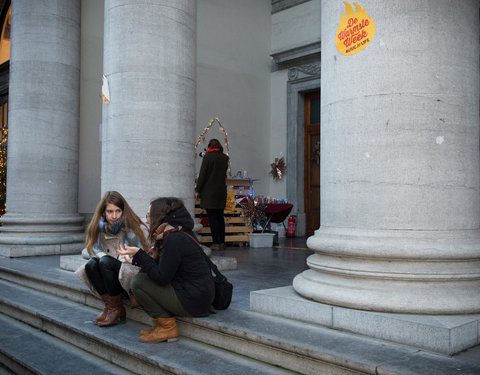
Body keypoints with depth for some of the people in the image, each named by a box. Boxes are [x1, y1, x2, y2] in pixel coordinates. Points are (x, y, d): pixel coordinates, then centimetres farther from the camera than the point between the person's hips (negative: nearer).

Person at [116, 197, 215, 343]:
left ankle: (167, 327, 1)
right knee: (144, 275, 13)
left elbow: (162, 277, -18)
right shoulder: (180, 233, 10)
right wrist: (137, 259, 15)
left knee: (138, 281, -8)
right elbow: (163, 267, 17)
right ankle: (161, 324, 12)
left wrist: (139, 254, -13)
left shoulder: (174, 239, -19)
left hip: (193, 301, -10)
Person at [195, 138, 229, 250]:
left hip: (209, 192, -5)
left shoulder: (208, 157, -9)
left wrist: (198, 190, -5)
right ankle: (222, 242, 15)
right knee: (220, 217, 12)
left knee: (212, 218, -2)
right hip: (221, 192, 6)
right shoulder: (225, 158, 7)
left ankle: (216, 243, -3)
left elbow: (202, 174, -10)